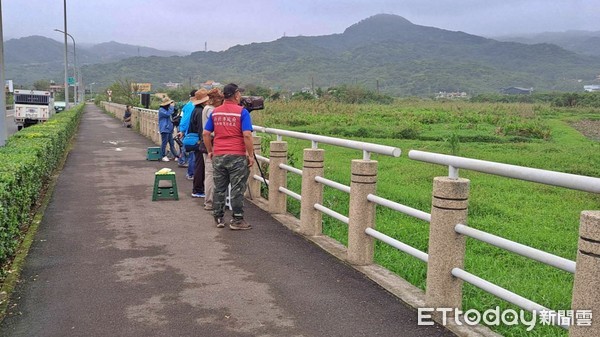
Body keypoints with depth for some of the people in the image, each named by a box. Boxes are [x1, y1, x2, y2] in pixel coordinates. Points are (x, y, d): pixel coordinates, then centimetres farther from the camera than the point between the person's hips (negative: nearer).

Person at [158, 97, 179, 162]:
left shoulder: (167, 109, 19)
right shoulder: (161, 110, -9)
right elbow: (168, 114, -23)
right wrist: (172, 107, -17)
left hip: (169, 129, 9)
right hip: (164, 129, -9)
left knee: (172, 143, 8)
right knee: (164, 143, -5)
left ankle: (176, 155, 9)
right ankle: (163, 156, 1)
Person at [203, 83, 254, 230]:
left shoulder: (215, 112, 9)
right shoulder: (242, 112, -8)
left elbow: (205, 134, 8)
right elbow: (247, 135, -15)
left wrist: (210, 151, 19)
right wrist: (251, 155, -8)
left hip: (218, 156, 5)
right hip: (237, 156, -5)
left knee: (219, 189, 13)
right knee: (237, 189, 2)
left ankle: (218, 218, 20)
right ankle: (237, 220, 7)